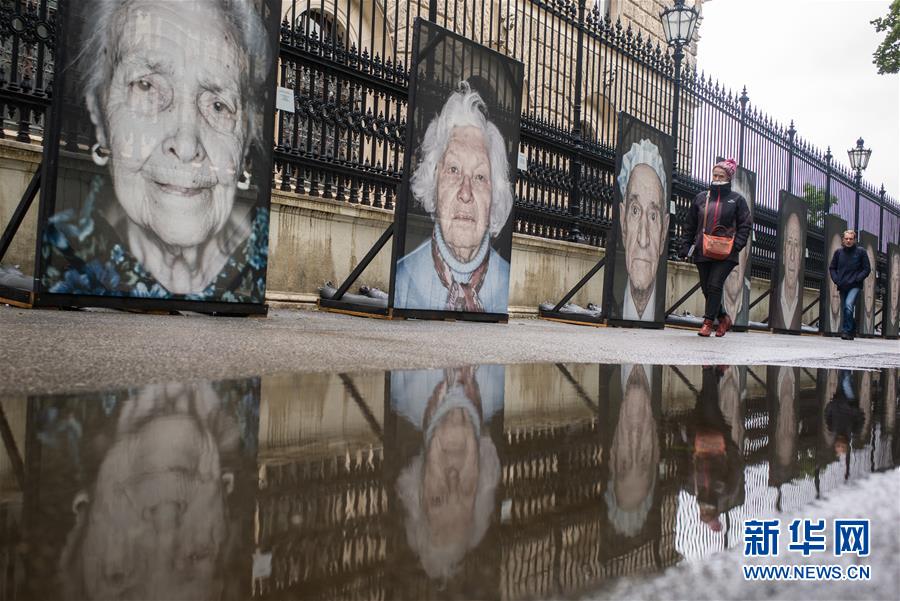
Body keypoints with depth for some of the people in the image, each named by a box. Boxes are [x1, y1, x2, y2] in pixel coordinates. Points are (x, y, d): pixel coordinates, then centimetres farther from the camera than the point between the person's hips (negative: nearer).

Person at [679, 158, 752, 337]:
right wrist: (685, 245, 6)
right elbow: (690, 225, 14)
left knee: (714, 286, -12)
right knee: (706, 288, 6)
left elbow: (745, 224, 3)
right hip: (702, 252, 4)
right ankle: (724, 318, 26)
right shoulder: (701, 198, 12)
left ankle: (708, 322, -3)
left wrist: (737, 245, -11)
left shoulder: (737, 199, 5)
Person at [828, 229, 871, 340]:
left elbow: (867, 269, 2)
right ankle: (852, 330, 26)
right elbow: (832, 268, 15)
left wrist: (856, 279, -11)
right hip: (842, 287, 4)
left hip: (855, 286, -4)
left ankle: (846, 331, -20)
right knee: (845, 309, 9)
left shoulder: (861, 252, 1)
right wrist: (836, 280, -1)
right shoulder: (838, 252, 8)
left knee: (849, 305, -24)